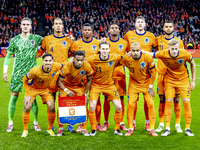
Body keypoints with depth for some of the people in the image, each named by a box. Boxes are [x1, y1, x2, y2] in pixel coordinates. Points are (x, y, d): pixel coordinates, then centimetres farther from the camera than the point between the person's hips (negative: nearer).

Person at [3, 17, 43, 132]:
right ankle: (11, 123, 9)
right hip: (17, 72, 1)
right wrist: (5, 71, 3)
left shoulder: (36, 38, 4)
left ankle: (35, 123, 12)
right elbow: (8, 56, 10)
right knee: (14, 96, -1)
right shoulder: (14, 40, 7)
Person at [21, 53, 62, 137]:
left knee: (52, 107, -13)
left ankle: (50, 129, 9)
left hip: (46, 89, 3)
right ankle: (25, 130, 5)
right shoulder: (35, 71, -35)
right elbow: (25, 79, -18)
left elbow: (62, 66, 2)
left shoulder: (55, 66, -26)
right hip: (33, 88, -2)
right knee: (27, 107, -16)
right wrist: (28, 94, -19)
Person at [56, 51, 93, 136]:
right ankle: (60, 128, 6)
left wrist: (85, 93, -12)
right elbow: (59, 81, -22)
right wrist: (66, 90, -38)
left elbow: (89, 80, -6)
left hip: (79, 86, 2)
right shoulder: (67, 66, -32)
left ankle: (84, 129, 4)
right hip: (66, 85, -2)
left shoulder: (87, 66, -25)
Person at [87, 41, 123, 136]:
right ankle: (93, 129, 8)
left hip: (110, 85, 2)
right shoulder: (92, 60, -17)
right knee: (92, 107, -13)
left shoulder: (115, 58, -12)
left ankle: (117, 129, 16)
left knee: (118, 107, -4)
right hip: (96, 85, -2)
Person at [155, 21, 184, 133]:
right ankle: (161, 124, 12)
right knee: (162, 99, 3)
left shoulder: (179, 42, 6)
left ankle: (178, 124, 9)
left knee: (176, 99, 0)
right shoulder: (158, 40, 6)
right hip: (162, 73, 1)